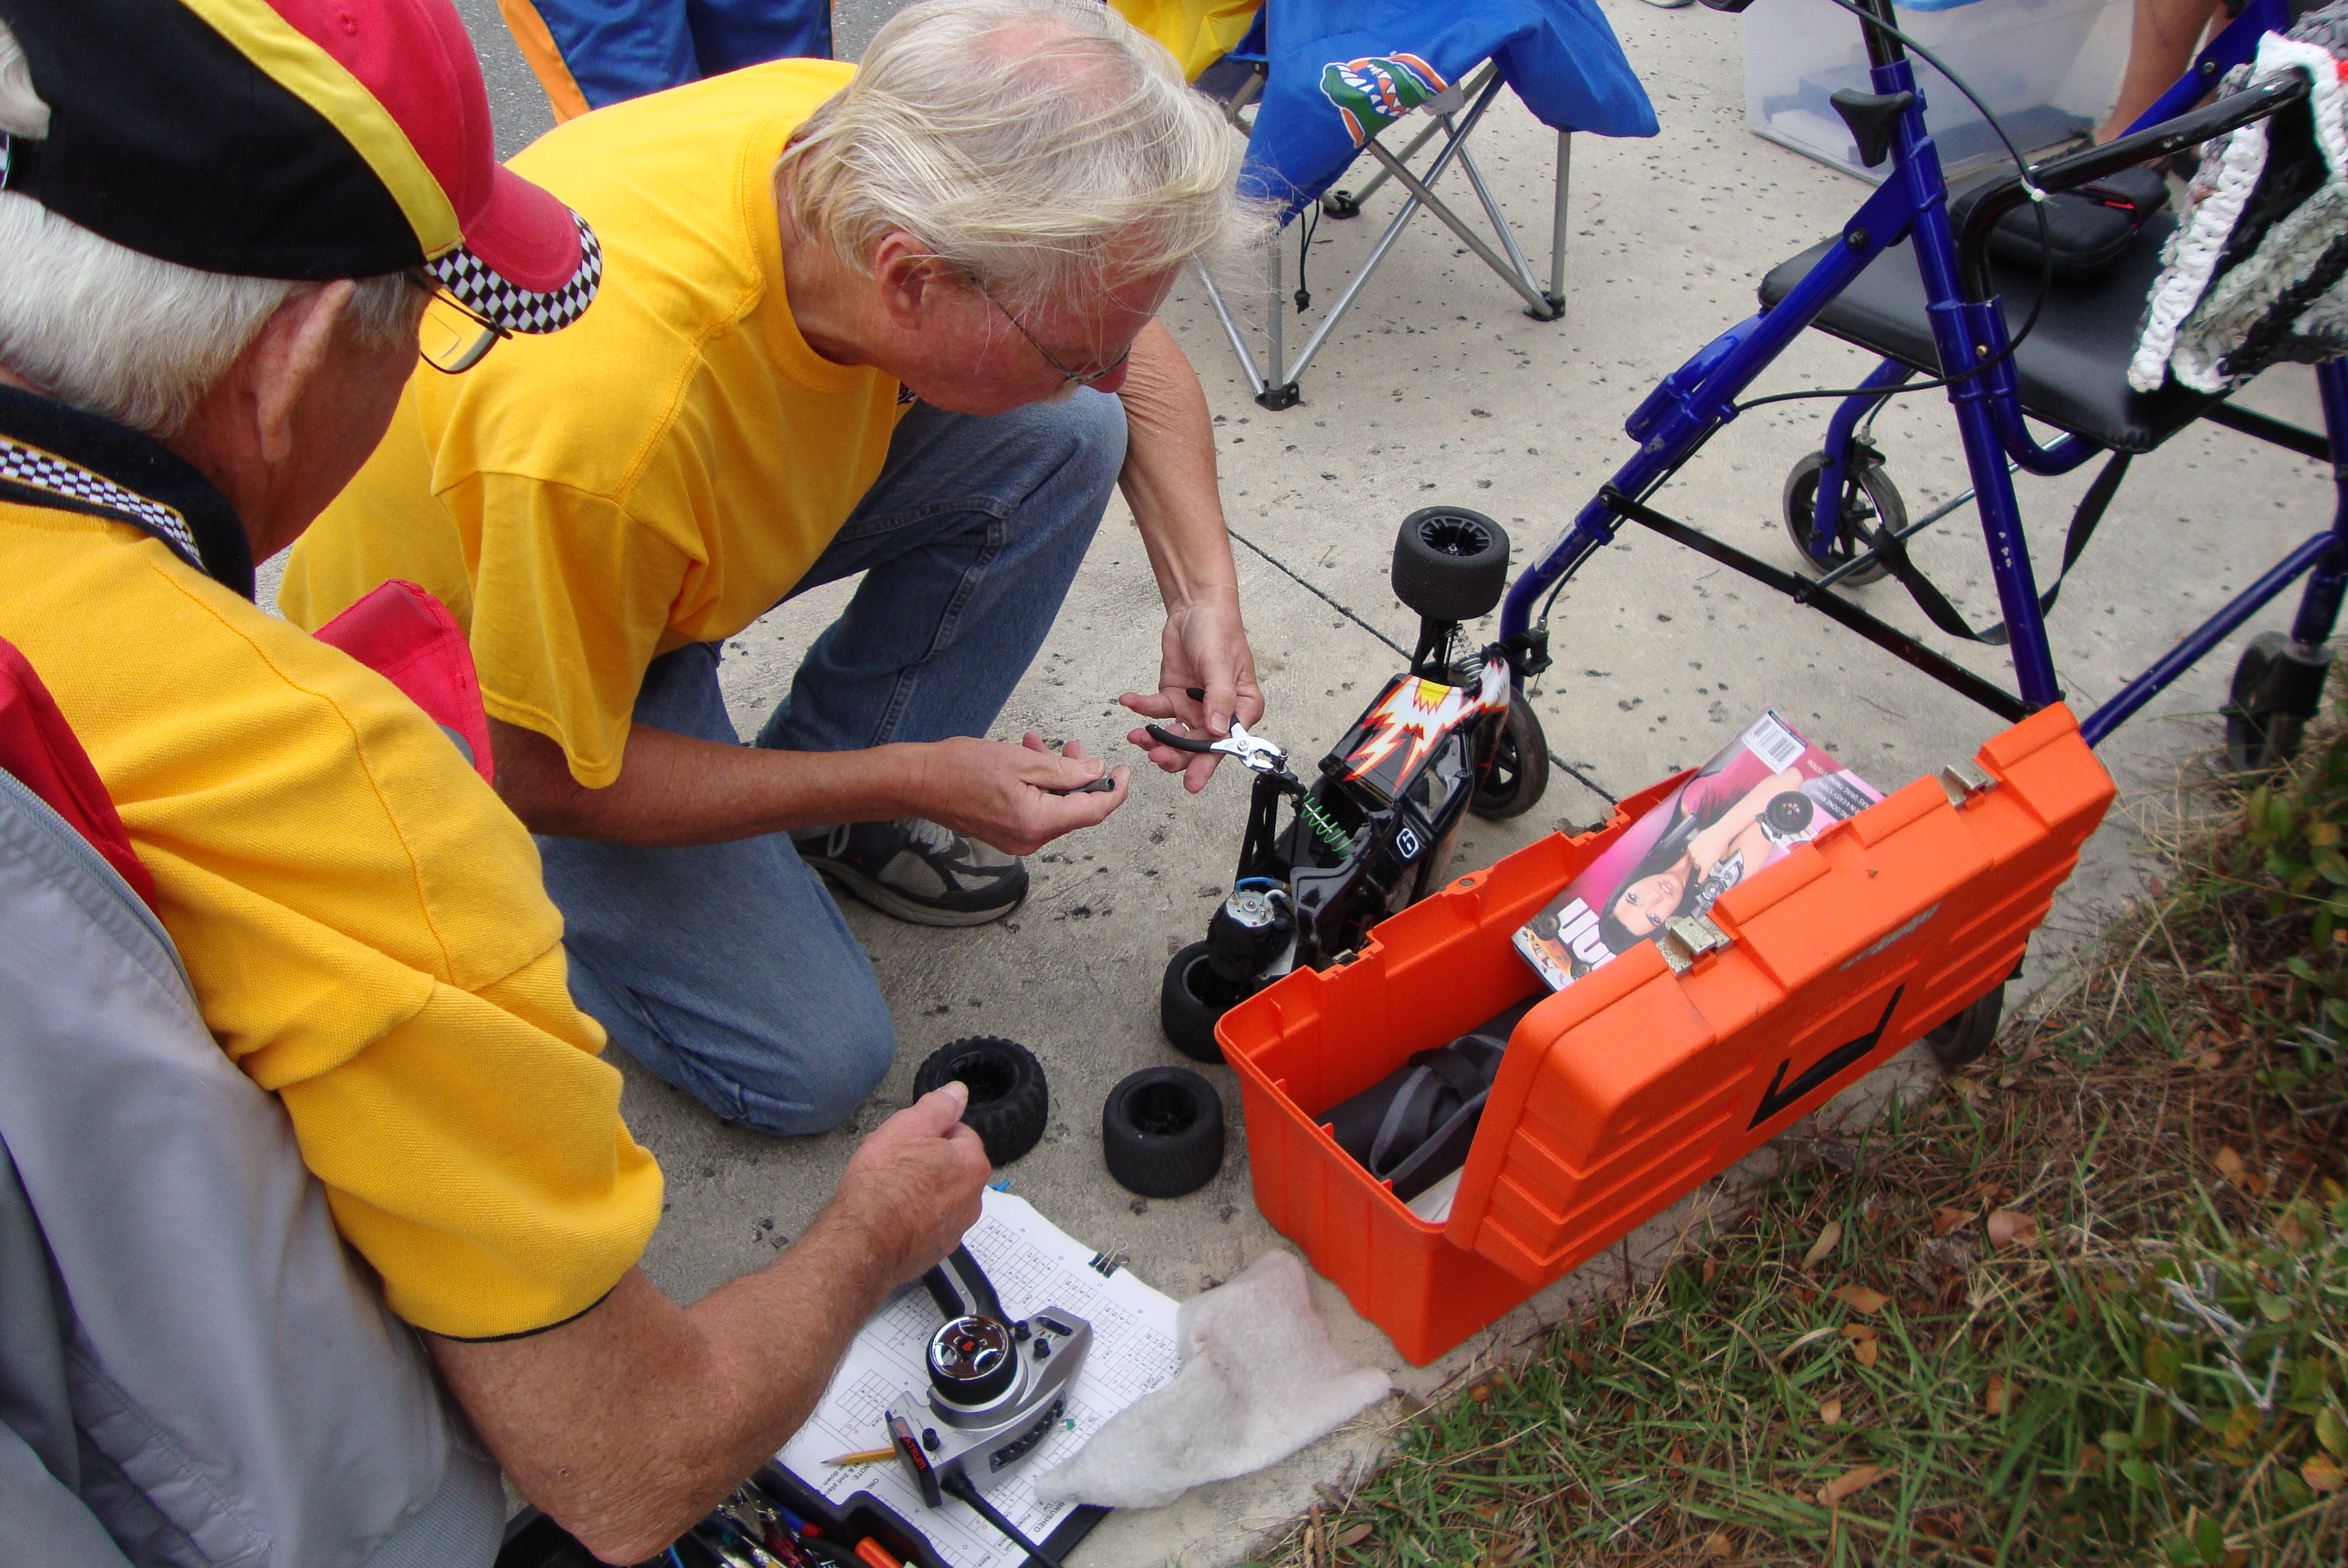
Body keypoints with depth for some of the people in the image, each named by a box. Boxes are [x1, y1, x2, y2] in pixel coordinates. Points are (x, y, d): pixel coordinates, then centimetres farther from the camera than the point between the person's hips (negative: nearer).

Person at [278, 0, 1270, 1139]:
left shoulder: (878, 140, -24)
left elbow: (1136, 352, -3)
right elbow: (543, 778, -26)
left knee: (1069, 440, -9)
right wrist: (910, 778, -24)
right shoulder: (603, 403, -43)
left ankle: (837, 802, 5)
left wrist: (1203, 586, -15)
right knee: (811, 1060, -12)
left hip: (703, 511, 6)